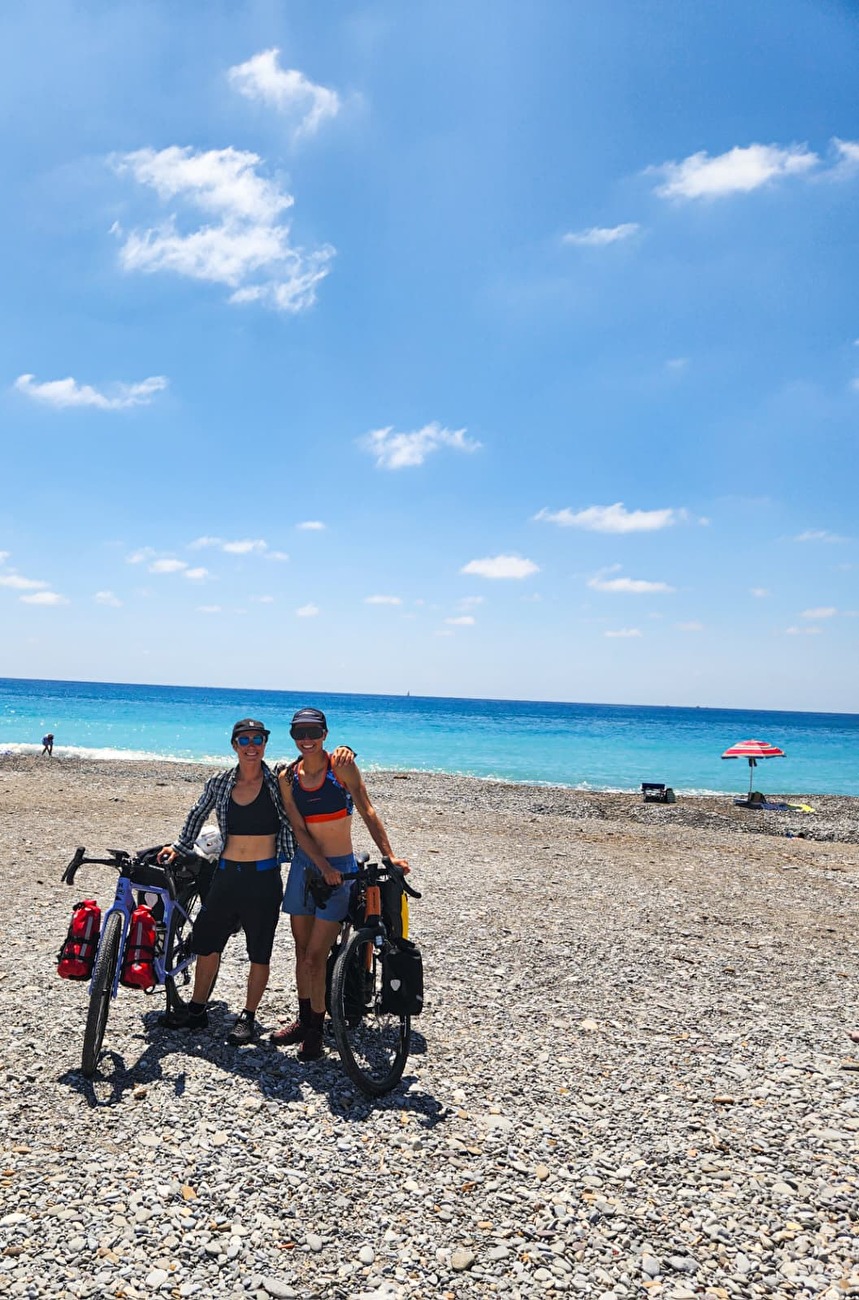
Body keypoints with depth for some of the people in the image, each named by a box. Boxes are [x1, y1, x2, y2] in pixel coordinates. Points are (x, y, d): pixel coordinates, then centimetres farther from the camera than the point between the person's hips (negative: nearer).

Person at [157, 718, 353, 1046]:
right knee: (205, 942, 13)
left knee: (259, 952, 7)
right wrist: (178, 846, 13)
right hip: (226, 874, 3)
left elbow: (299, 830, -11)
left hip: (264, 878, -3)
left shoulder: (278, 783, -6)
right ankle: (197, 1010, 31)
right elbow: (197, 816, 17)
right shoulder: (219, 783, 2)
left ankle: (248, 1017, 23)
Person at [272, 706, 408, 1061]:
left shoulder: (342, 766, -8)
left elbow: (367, 811, -8)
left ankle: (315, 1032, 12)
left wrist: (389, 855, -15)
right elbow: (298, 827, -6)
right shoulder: (288, 777, 0)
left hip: (340, 867, -4)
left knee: (315, 957, -5)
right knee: (302, 951, 14)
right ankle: (304, 1020, 32)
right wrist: (324, 868, -17)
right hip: (304, 865, 4)